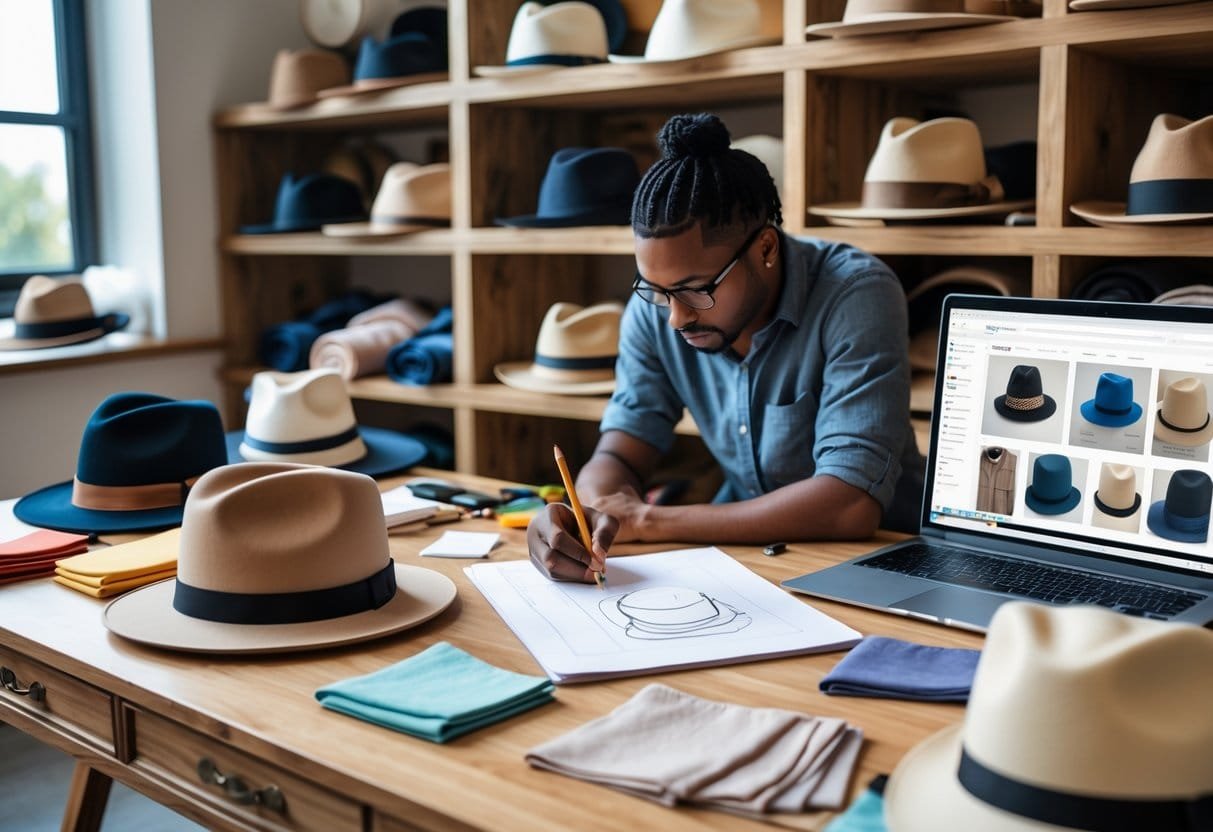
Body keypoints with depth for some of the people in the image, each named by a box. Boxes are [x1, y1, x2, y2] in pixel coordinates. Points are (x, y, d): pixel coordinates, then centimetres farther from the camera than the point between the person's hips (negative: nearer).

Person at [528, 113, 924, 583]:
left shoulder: (856, 296, -21)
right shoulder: (655, 308, -7)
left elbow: (851, 505, -27)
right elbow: (618, 458, -5)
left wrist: (648, 521, -25)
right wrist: (582, 518, -28)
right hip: (750, 546, 4)